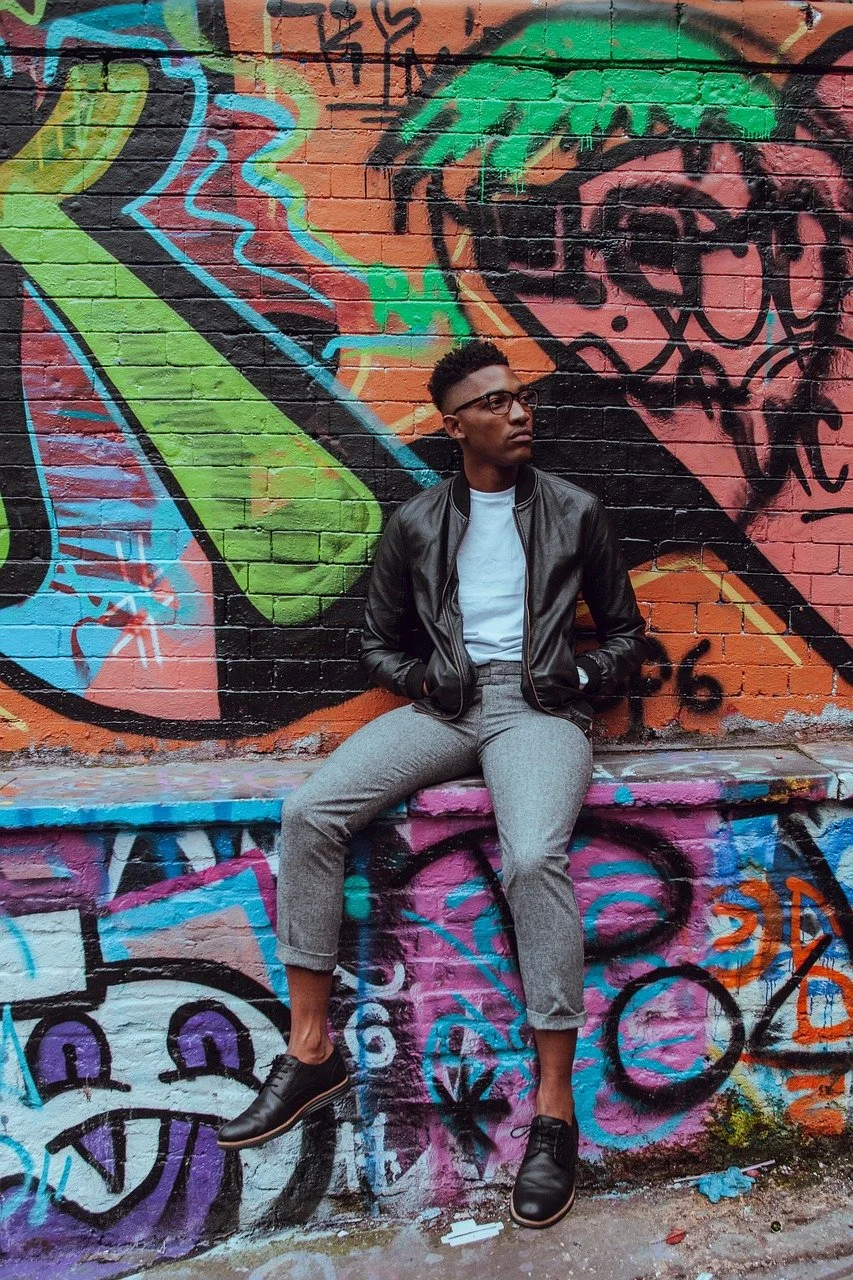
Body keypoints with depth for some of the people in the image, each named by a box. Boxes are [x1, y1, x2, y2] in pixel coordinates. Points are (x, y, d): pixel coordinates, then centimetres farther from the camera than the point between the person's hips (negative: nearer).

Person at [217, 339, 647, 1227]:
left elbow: (622, 634, 16)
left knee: (534, 859, -33)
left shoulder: (575, 513, 9)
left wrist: (576, 681, -3)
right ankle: (311, 1053, -8)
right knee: (309, 813, -21)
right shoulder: (416, 523, 13)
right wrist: (429, 681, -2)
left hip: (538, 705, -2)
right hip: (442, 703, 3)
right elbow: (379, 643, 18)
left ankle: (555, 1110, -18)